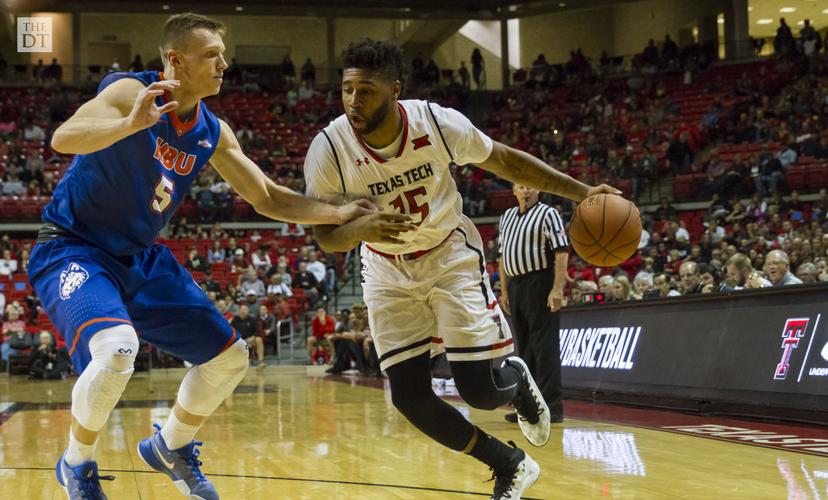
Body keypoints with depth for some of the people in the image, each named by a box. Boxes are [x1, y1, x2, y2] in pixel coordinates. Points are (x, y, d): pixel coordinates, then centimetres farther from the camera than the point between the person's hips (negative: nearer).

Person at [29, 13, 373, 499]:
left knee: (230, 356, 7)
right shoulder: (131, 91, -20)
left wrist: (339, 212, -7)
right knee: (116, 348, -35)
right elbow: (63, 138, -36)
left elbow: (268, 198, 6)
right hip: (72, 250, -8)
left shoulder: (213, 133, 1)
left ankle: (171, 447, 32)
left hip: (140, 258, 8)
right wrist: (132, 124, -53)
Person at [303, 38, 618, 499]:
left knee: (481, 389, -9)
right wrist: (360, 229, -39)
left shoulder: (438, 123, -24)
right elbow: (326, 236, -15)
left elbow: (506, 160, -7)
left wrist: (581, 192, -10)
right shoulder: (328, 150, -24)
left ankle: (517, 380, 31)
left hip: (451, 257, -1)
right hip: (389, 275, 2)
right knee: (410, 397, -6)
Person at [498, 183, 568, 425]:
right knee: (524, 348, 11)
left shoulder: (547, 214, -5)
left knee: (545, 346, -8)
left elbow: (562, 252, -13)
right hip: (515, 285, 7)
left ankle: (552, 407, -8)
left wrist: (558, 288, -21)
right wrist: (504, 291, 15)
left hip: (540, 283, -7)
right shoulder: (507, 216, 17)